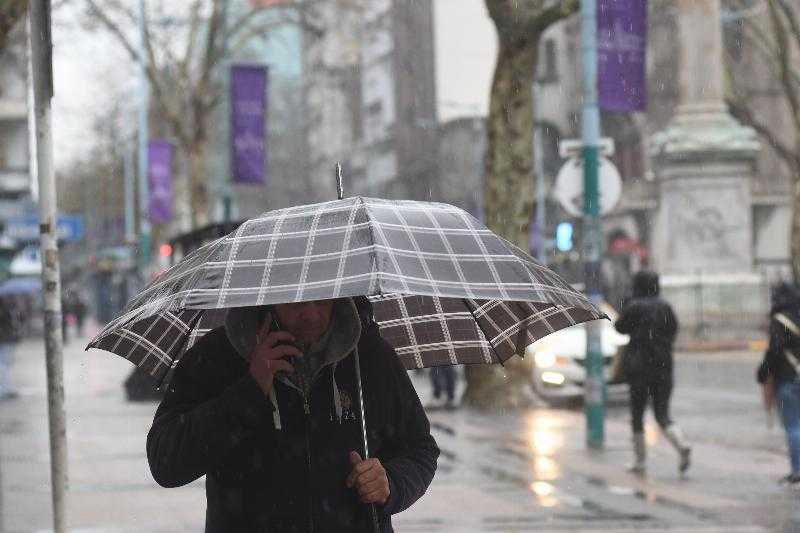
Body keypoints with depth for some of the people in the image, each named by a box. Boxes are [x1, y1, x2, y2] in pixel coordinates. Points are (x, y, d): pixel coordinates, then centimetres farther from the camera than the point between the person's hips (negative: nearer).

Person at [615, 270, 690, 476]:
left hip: (640, 366, -3)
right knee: (662, 414, 5)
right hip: (663, 366, 4)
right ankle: (683, 446, -20)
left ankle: (640, 460, 13)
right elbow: (673, 330, 9)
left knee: (637, 414, 10)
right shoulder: (665, 307, 3)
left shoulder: (634, 307, -9)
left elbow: (621, 327, 3)